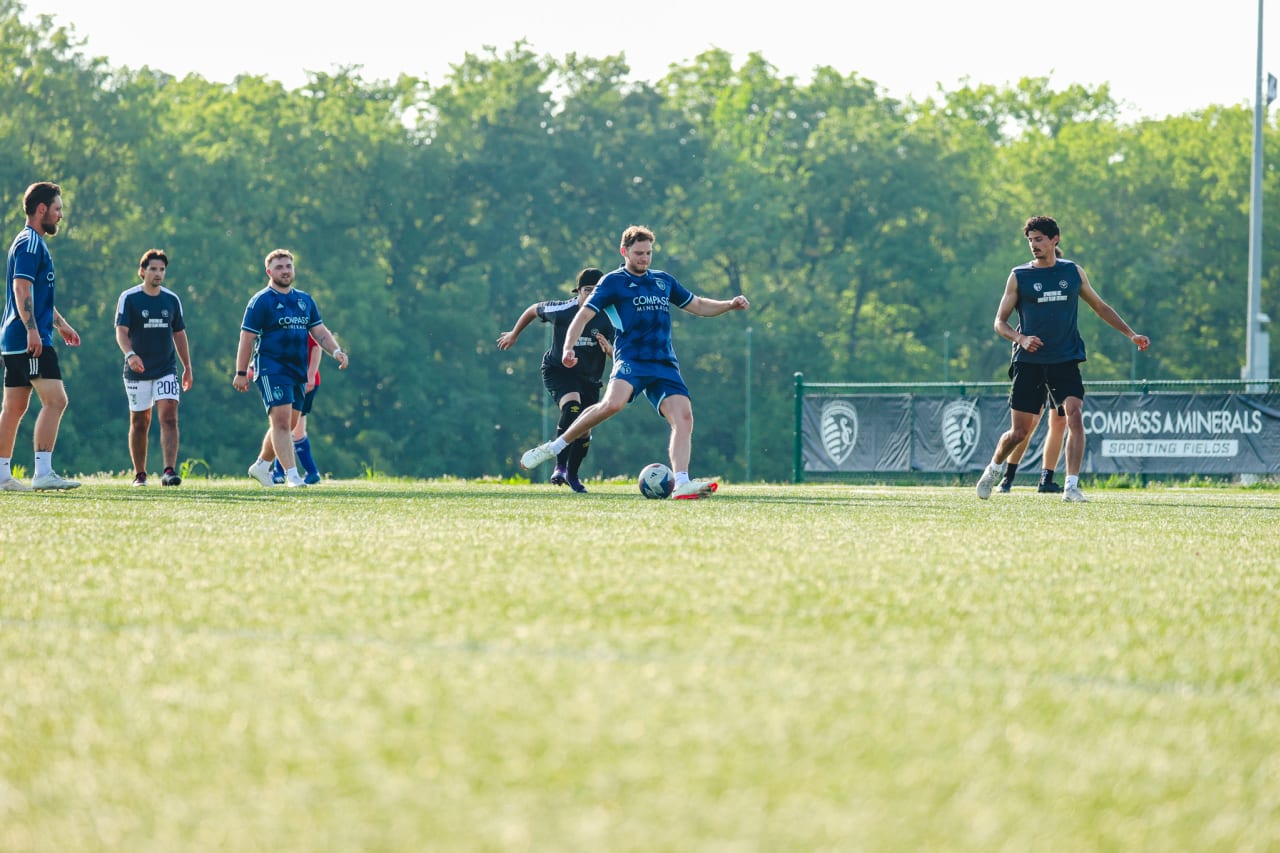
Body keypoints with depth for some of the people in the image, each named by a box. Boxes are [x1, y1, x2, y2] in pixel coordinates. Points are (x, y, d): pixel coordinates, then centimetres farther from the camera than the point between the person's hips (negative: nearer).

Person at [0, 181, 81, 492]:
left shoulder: (34, 243, 23)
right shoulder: (29, 243, -10)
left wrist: (60, 324, 35)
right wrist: (32, 330, -27)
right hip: (30, 339, -11)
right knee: (55, 400, -15)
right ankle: (43, 473, -21)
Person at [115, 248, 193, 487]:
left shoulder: (172, 299, 8)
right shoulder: (128, 298, -4)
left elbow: (179, 334, 15)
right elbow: (121, 331, -14)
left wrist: (187, 368, 16)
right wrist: (130, 354, -32)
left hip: (166, 370, 2)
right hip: (137, 370, -2)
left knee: (169, 417, -13)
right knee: (139, 423, 5)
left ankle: (169, 471, -19)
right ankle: (140, 475, 16)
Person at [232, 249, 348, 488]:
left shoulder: (305, 300, 14)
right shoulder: (261, 301, -5)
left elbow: (319, 331, 15)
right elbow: (247, 338, -6)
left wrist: (336, 351, -3)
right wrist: (241, 373, -9)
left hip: (298, 370, 7)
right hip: (271, 368, -7)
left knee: (287, 424, 12)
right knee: (281, 420, -15)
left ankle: (261, 466, 29)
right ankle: (292, 475, -19)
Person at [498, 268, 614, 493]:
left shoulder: (608, 320, -14)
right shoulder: (561, 310, -16)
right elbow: (533, 310, 4)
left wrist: (609, 349, -40)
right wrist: (513, 335, 16)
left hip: (589, 379, 3)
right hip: (557, 370, -3)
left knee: (584, 432, 6)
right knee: (572, 406, -32)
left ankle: (572, 475, 34)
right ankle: (560, 466, -30)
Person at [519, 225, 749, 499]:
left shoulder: (664, 280, 22)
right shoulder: (613, 282, 6)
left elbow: (698, 306, 32)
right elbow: (584, 314, -2)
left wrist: (730, 305, 15)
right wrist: (568, 348, -18)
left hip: (665, 364, 5)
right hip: (631, 359, -5)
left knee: (683, 417, -15)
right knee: (612, 403, -31)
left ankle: (681, 483, -21)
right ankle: (555, 446, -18)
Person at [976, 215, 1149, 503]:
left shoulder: (1073, 272, 8)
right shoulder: (1019, 276, 3)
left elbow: (1100, 307, 20)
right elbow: (1000, 323, 4)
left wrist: (1131, 334, 15)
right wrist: (1021, 339, -16)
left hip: (1065, 361, 1)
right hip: (1029, 362, -1)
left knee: (1075, 416, -20)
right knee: (1019, 431, 2)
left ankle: (1071, 487, -19)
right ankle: (993, 469, 32)